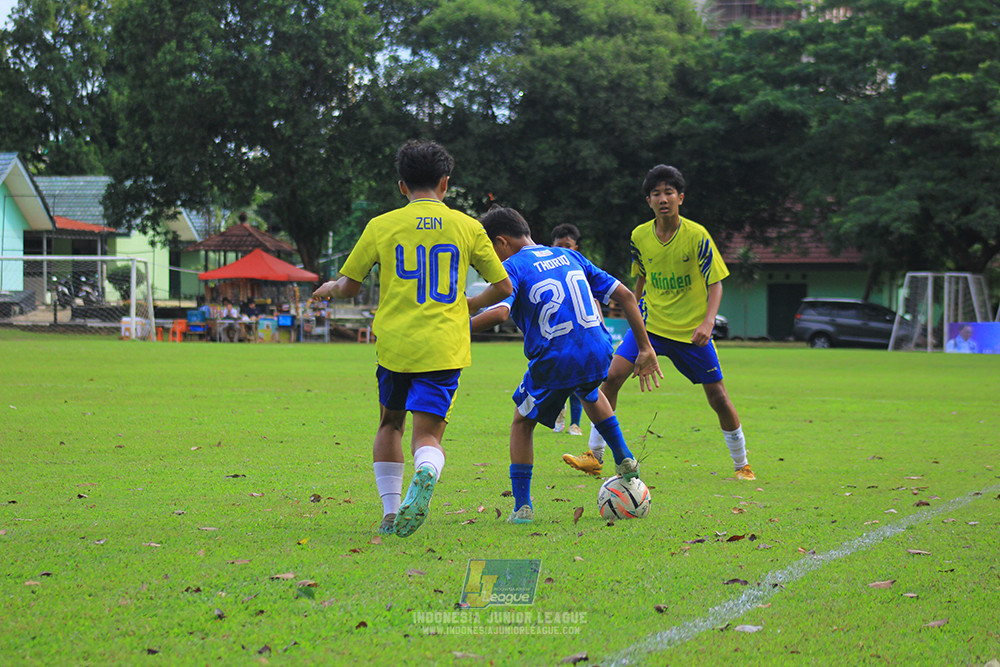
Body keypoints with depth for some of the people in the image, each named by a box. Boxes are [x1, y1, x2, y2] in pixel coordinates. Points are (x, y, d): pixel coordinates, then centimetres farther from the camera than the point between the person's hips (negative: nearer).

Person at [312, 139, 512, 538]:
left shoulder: (381, 226, 4)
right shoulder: (467, 227, 7)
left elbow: (349, 287, 8)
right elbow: (502, 287, 11)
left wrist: (330, 289, 31)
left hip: (394, 343, 1)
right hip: (444, 348, -1)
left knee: (390, 424, 22)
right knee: (427, 434, -2)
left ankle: (390, 513, 18)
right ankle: (426, 474, -37)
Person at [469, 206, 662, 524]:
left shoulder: (513, 267, -3)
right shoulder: (569, 256, 16)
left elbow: (499, 312, -23)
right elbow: (625, 295, 14)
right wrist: (645, 349, 16)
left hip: (554, 362, -6)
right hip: (598, 354, 6)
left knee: (522, 423, 16)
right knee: (590, 394, 39)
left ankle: (522, 506, 8)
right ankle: (624, 460, 34)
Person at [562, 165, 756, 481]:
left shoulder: (697, 235, -12)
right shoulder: (640, 236, -1)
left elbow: (715, 284, -9)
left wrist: (708, 322, -23)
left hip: (691, 329, -2)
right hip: (650, 322, 2)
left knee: (717, 396, 0)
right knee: (612, 374, -15)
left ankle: (742, 465, 19)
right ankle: (594, 456, -8)